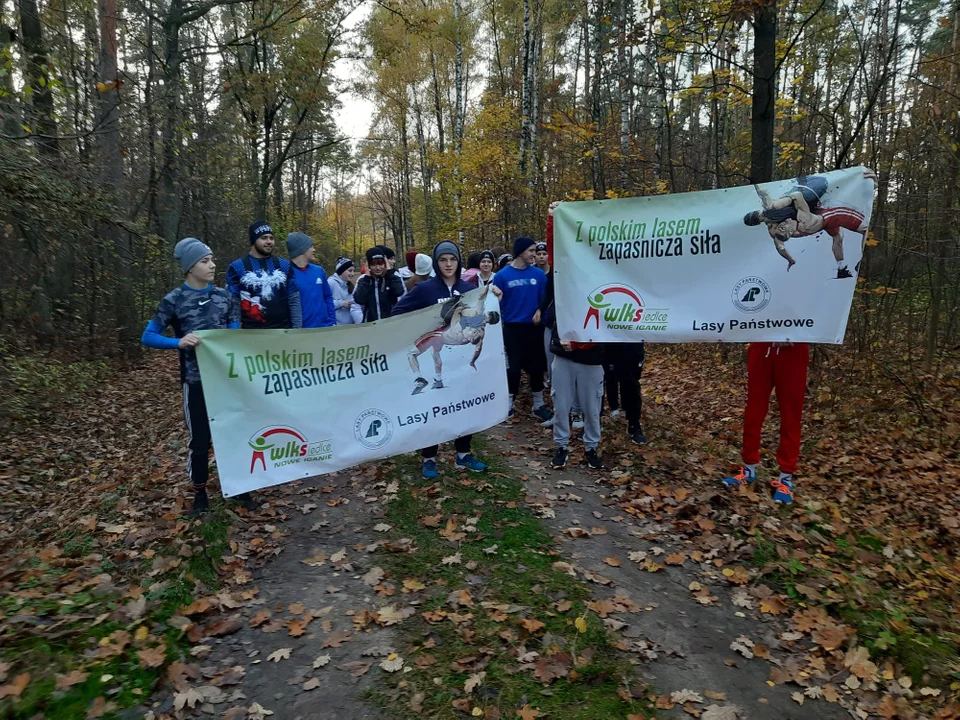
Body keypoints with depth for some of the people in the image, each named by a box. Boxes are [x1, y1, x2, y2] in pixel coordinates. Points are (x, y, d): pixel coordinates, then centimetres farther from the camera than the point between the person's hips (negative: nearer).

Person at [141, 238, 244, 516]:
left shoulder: (225, 296, 5)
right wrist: (178, 342, -21)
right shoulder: (174, 300, -5)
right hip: (196, 380, -3)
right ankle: (200, 493, 23)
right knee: (199, 439, 5)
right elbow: (147, 337, -3)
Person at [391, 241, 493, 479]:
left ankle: (463, 455, 25)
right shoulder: (424, 288, -7)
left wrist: (485, 318, -6)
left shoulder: (468, 289, 4)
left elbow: (478, 317, 15)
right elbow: (397, 314, -5)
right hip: (434, 358, -4)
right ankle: (429, 459, 16)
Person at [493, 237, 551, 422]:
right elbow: (497, 304, -4)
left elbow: (545, 298, 5)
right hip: (512, 328, -2)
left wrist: (539, 311, -14)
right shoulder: (502, 276, -6)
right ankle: (509, 404, 20)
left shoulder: (539, 274, -1)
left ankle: (539, 405, 23)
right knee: (513, 367, 5)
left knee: (536, 366, 10)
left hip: (534, 327, 2)